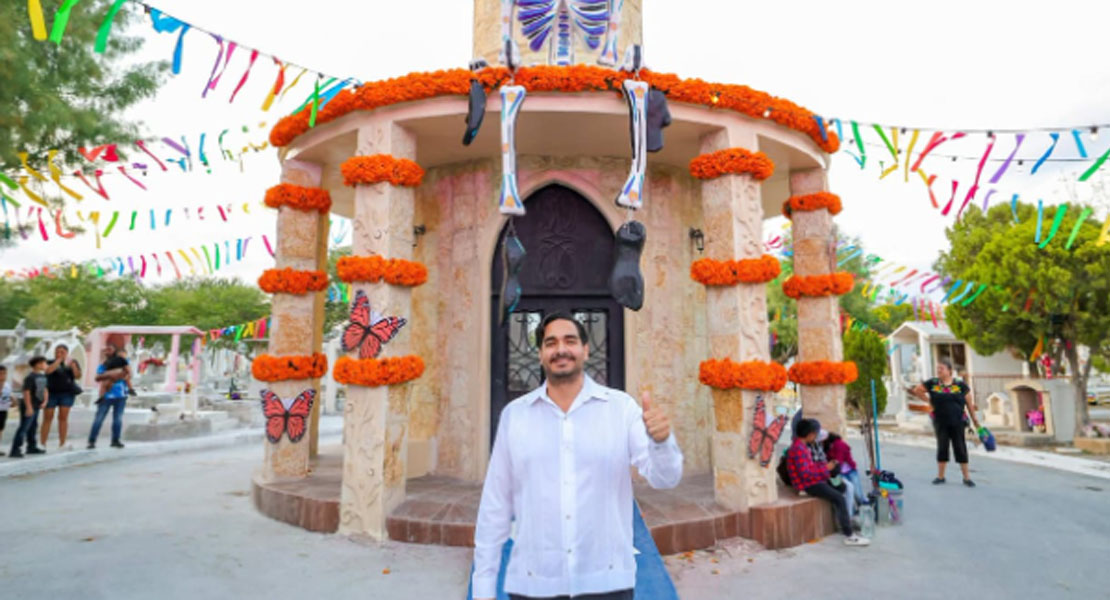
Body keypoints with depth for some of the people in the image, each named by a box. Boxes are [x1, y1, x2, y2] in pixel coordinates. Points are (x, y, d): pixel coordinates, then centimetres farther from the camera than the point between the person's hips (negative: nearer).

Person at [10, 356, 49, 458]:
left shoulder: (42, 376, 9)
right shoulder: (30, 377, -16)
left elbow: (45, 390, 16)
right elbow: (26, 392, -21)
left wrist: (45, 401, 1)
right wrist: (29, 407, -23)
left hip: (36, 407, 9)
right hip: (28, 407, -9)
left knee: (33, 427, 17)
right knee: (23, 428, -9)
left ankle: (32, 447, 28)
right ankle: (15, 450, -7)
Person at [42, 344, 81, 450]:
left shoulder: (73, 362, 7)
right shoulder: (50, 362, 3)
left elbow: (78, 376, -2)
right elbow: (48, 371, -18)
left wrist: (73, 365, -15)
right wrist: (58, 361, -15)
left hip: (67, 393, 1)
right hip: (51, 392, -1)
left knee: (63, 417, 0)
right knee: (47, 418, 1)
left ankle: (62, 444, 3)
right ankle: (42, 444, 7)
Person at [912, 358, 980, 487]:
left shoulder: (960, 385, -2)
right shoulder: (932, 383, -1)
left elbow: (969, 403, 3)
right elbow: (917, 390, 9)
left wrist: (974, 419, 3)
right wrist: (928, 400, 2)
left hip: (957, 422, -1)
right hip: (940, 422, 1)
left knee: (960, 448, 3)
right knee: (942, 447, 6)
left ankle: (966, 477, 13)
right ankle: (940, 476, 16)